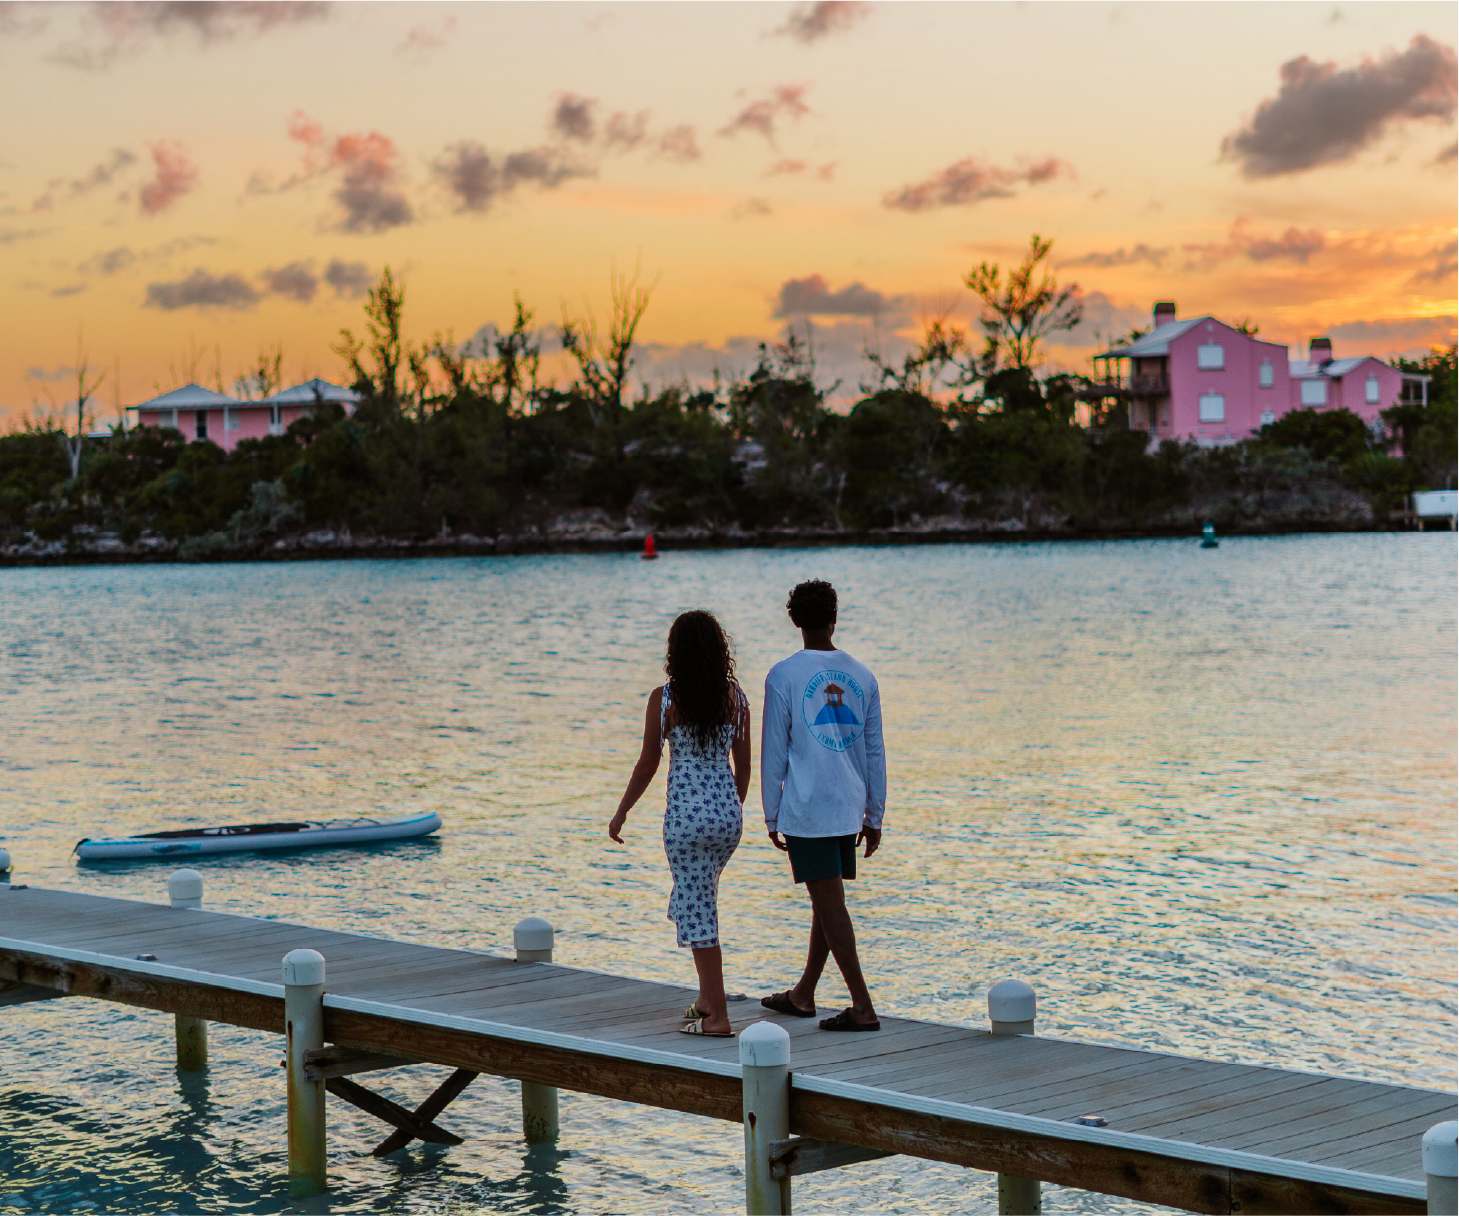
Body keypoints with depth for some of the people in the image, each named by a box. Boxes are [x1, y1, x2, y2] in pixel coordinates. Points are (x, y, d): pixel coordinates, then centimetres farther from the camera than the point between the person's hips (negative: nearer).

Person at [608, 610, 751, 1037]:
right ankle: (707, 997, 25)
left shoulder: (664, 698, -9)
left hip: (686, 815, -5)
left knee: (697, 911, 1)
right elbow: (743, 764, 8)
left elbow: (647, 764, -6)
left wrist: (621, 813, 7)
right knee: (696, 901, 23)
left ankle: (718, 1017, 1)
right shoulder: (735, 697, 2)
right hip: (727, 812, 5)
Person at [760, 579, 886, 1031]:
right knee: (827, 900, 15)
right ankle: (803, 995, 28)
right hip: (849, 808, 5)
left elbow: (773, 754, -5)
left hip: (805, 809, -5)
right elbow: (875, 753, 9)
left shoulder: (783, 677, -7)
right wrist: (874, 817, 15)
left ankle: (862, 1007, -7)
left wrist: (772, 818, 3)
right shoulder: (861, 676, 6)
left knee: (830, 904, -5)